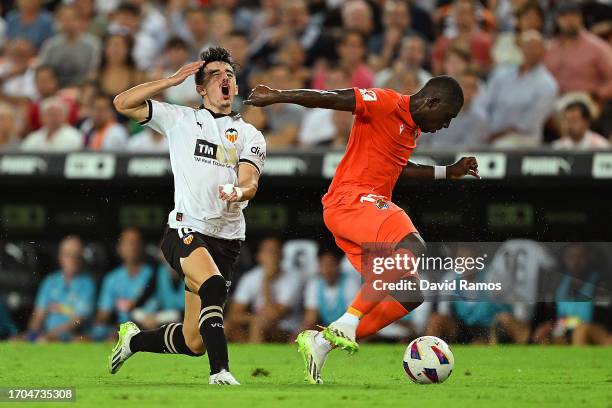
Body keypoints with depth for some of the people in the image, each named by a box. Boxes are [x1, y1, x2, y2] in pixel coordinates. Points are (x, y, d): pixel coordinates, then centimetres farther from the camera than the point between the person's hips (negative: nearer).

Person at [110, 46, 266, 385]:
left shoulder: (250, 135, 15)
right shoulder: (180, 119, 12)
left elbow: (250, 182, -1)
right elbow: (123, 103, 6)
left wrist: (239, 191, -26)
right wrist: (172, 81, 2)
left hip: (227, 239, 3)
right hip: (185, 230, -3)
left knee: (193, 342, 2)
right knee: (214, 285, -35)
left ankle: (134, 339, 31)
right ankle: (220, 373, -34)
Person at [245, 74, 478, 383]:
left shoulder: (413, 128, 21)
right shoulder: (386, 103, -8)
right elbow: (331, 99, -14)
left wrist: (450, 172, 36)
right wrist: (277, 97, -19)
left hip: (372, 207, 10)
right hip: (351, 199, -10)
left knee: (410, 295, 3)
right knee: (412, 248, -33)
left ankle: (321, 343, 6)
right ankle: (347, 325, -30)